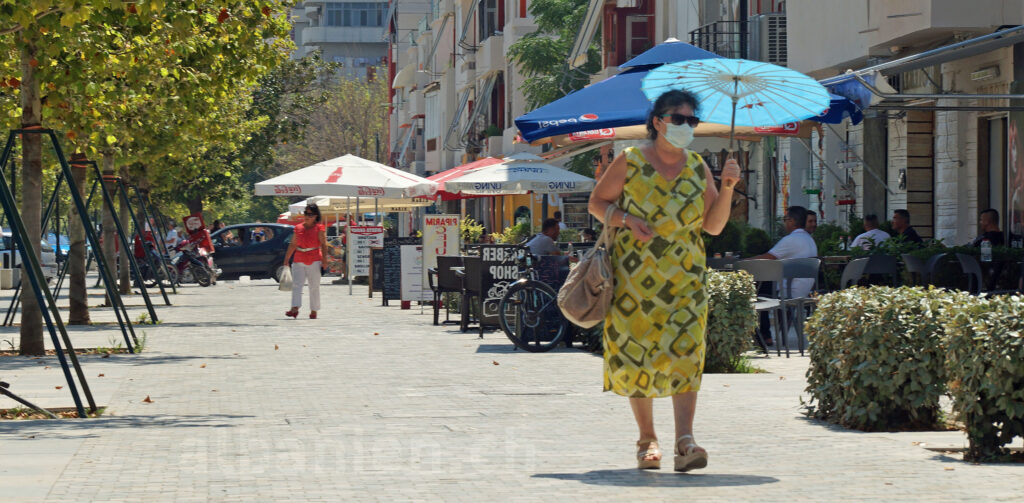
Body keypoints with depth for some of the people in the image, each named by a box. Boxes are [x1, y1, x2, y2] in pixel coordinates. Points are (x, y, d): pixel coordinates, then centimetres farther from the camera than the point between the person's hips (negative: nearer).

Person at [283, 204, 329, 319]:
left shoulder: (319, 228, 1)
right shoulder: (298, 228, 12)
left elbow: (323, 244, -4)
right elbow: (292, 244, 16)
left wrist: (324, 259, -14)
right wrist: (287, 258, 12)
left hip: (314, 260, -3)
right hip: (299, 260, 3)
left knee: (314, 286, 3)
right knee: (296, 284, -12)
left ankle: (314, 311, 12)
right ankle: (295, 309, -23)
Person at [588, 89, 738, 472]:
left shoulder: (697, 168, 10)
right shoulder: (629, 162, 1)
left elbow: (714, 225, 9)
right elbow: (597, 202, 7)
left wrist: (727, 187, -5)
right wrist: (626, 219, -11)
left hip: (684, 277, 2)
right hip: (635, 276, -1)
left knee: (685, 351, -13)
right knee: (635, 353, 0)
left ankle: (685, 442, -22)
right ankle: (647, 440, 15)